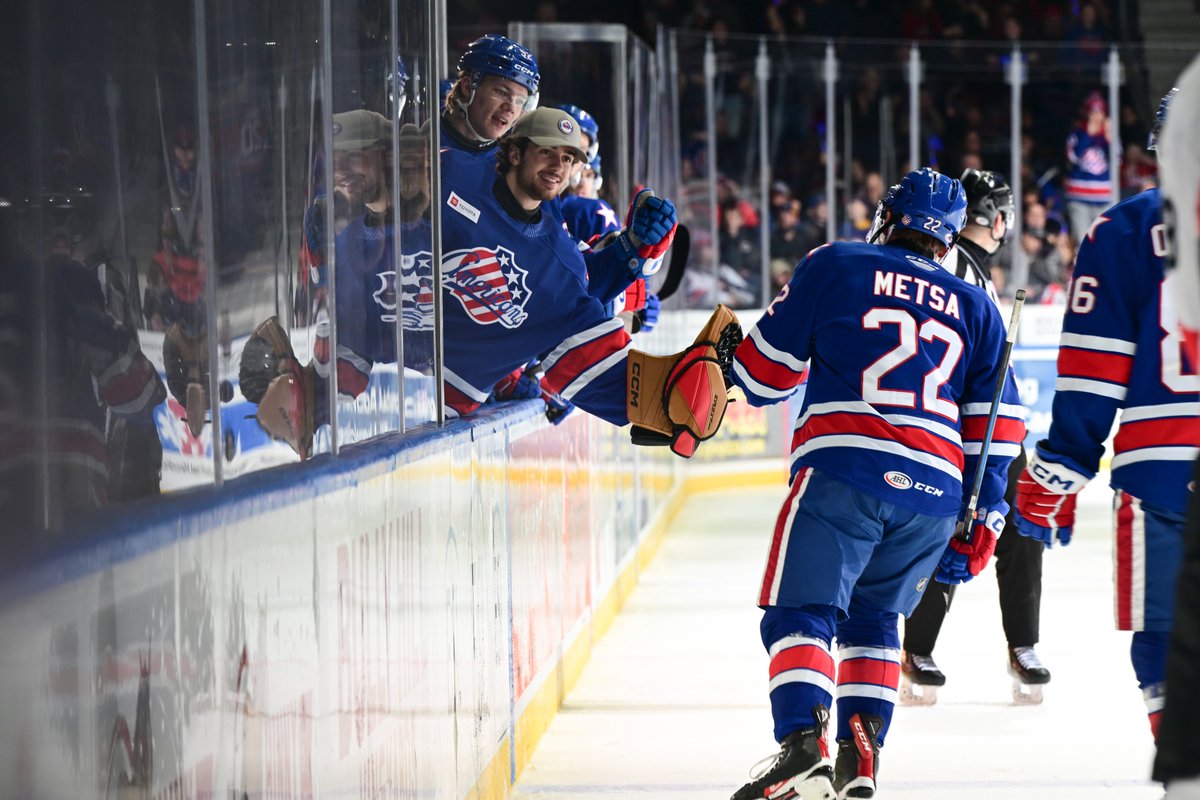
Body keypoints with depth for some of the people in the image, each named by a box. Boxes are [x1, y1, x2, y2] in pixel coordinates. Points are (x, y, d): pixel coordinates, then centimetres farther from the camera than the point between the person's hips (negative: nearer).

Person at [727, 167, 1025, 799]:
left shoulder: (834, 265, 11)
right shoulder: (977, 308, 22)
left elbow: (766, 372, 12)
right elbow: (997, 429, 17)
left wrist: (734, 357, 35)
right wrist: (978, 529, 18)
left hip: (843, 469, -4)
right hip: (937, 489, 4)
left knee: (801, 613, -4)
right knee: (873, 616, 20)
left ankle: (802, 746, -25)